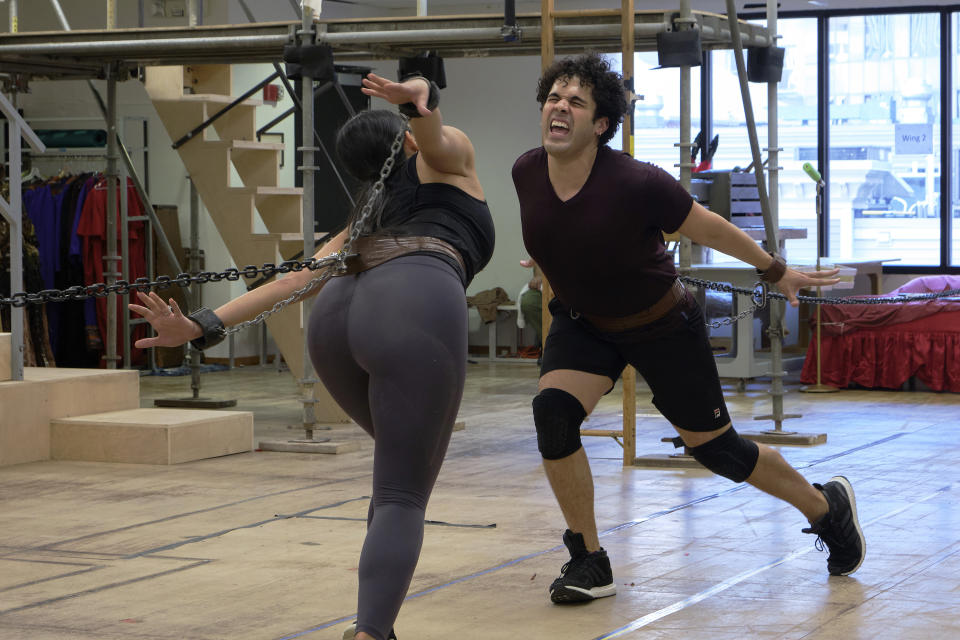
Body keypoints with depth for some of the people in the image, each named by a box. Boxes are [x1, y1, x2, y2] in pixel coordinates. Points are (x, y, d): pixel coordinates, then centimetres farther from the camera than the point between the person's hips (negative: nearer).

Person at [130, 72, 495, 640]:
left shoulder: (366, 220, 39)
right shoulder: (447, 156, 30)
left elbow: (297, 278, 26)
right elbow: (435, 132, 6)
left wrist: (203, 326, 19)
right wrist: (420, 98, -17)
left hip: (337, 315, 6)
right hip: (418, 310, -6)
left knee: (403, 468, 27)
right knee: (403, 496, -7)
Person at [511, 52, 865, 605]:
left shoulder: (635, 183, -32)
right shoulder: (526, 174, -17)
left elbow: (707, 227, -16)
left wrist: (776, 271, -3)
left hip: (663, 326, -4)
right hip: (582, 324, 4)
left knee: (716, 449, 6)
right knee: (553, 413, -22)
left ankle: (827, 507, 34)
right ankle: (590, 563, -6)